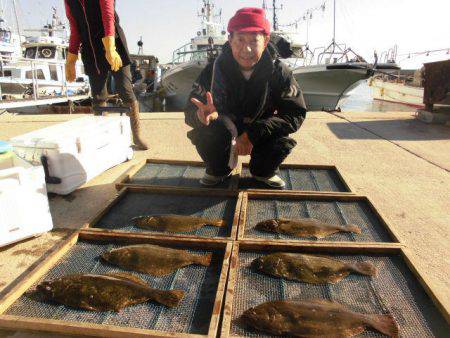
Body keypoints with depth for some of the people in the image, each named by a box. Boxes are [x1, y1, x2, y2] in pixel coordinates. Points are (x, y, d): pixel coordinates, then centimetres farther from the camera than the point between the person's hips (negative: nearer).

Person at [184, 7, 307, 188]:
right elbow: (190, 111, -19)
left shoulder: (279, 72, -17)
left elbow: (296, 114, -22)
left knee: (284, 139, -28)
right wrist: (201, 115, -46)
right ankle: (218, 170, -1)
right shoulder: (214, 69, -19)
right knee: (220, 125, -33)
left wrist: (252, 133, -32)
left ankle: (263, 171, 7)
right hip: (221, 137, 0)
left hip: (259, 137, 1)